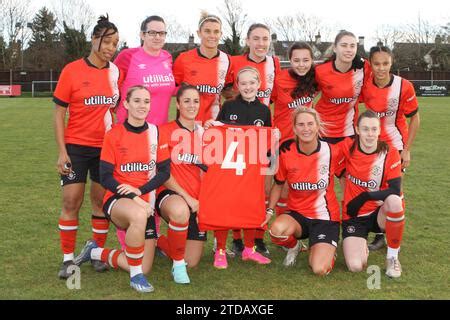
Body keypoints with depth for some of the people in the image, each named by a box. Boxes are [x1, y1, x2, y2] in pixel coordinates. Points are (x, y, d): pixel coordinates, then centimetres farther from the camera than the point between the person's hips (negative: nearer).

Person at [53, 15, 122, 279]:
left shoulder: (116, 72, 2)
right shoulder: (72, 71, -6)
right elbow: (59, 112, -4)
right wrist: (62, 151, -9)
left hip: (106, 147, 3)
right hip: (77, 147, -2)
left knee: (101, 200, 7)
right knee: (71, 201, -3)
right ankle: (68, 258, 9)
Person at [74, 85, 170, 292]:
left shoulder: (156, 133, 3)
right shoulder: (113, 135, -5)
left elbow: (164, 172, 1)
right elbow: (105, 178, -9)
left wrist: (140, 190, -15)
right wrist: (134, 199, -21)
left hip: (145, 203, 4)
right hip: (117, 199, -4)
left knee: (144, 268, -1)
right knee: (139, 216, -41)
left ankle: (96, 253, 23)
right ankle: (136, 276, -19)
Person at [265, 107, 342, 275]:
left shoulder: (332, 151, -10)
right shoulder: (286, 152, -7)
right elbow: (278, 184, 7)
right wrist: (269, 211, -4)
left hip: (325, 217, -1)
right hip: (296, 214, 2)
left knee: (320, 270, -19)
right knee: (277, 230, -35)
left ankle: (324, 249, 19)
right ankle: (294, 246, 4)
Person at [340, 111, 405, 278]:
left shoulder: (390, 153, -11)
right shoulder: (348, 149, -9)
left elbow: (394, 190, -18)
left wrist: (364, 197, -27)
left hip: (379, 213, 0)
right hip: (353, 216, 0)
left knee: (394, 201, -36)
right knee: (356, 266, -21)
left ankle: (392, 256, -14)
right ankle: (361, 242, 18)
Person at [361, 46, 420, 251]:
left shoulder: (404, 86, -19)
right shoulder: (364, 85, -14)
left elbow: (415, 119, -10)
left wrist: (407, 150, -11)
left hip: (395, 144, -3)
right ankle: (379, 235, 23)